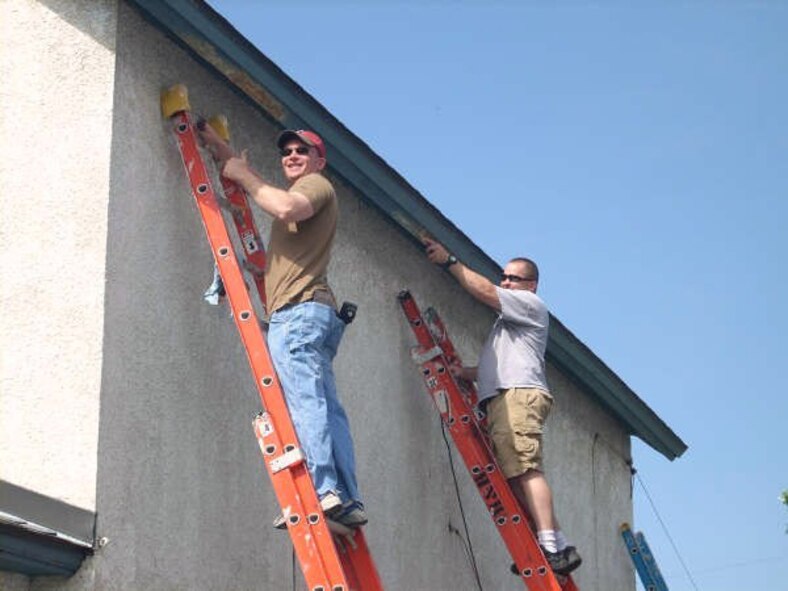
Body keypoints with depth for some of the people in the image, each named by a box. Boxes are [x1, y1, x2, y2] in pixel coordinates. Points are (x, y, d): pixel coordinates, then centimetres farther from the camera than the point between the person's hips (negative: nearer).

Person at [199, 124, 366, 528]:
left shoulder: (317, 184, 5)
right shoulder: (293, 191, 34)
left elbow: (288, 208, -17)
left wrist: (243, 176, -6)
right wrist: (216, 143, 31)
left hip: (296, 311, -10)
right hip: (314, 312, 10)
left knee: (304, 398, -20)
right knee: (325, 406, 0)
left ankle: (323, 490, -32)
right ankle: (347, 498, -7)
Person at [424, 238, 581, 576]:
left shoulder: (531, 304, 13)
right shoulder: (506, 323, 38)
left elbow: (485, 291, -1)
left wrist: (449, 262, 1)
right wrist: (464, 373, 15)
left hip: (518, 394, -9)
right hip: (500, 400, 9)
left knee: (525, 469, -23)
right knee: (516, 476, -1)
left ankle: (550, 545, -32)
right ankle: (558, 548, -6)